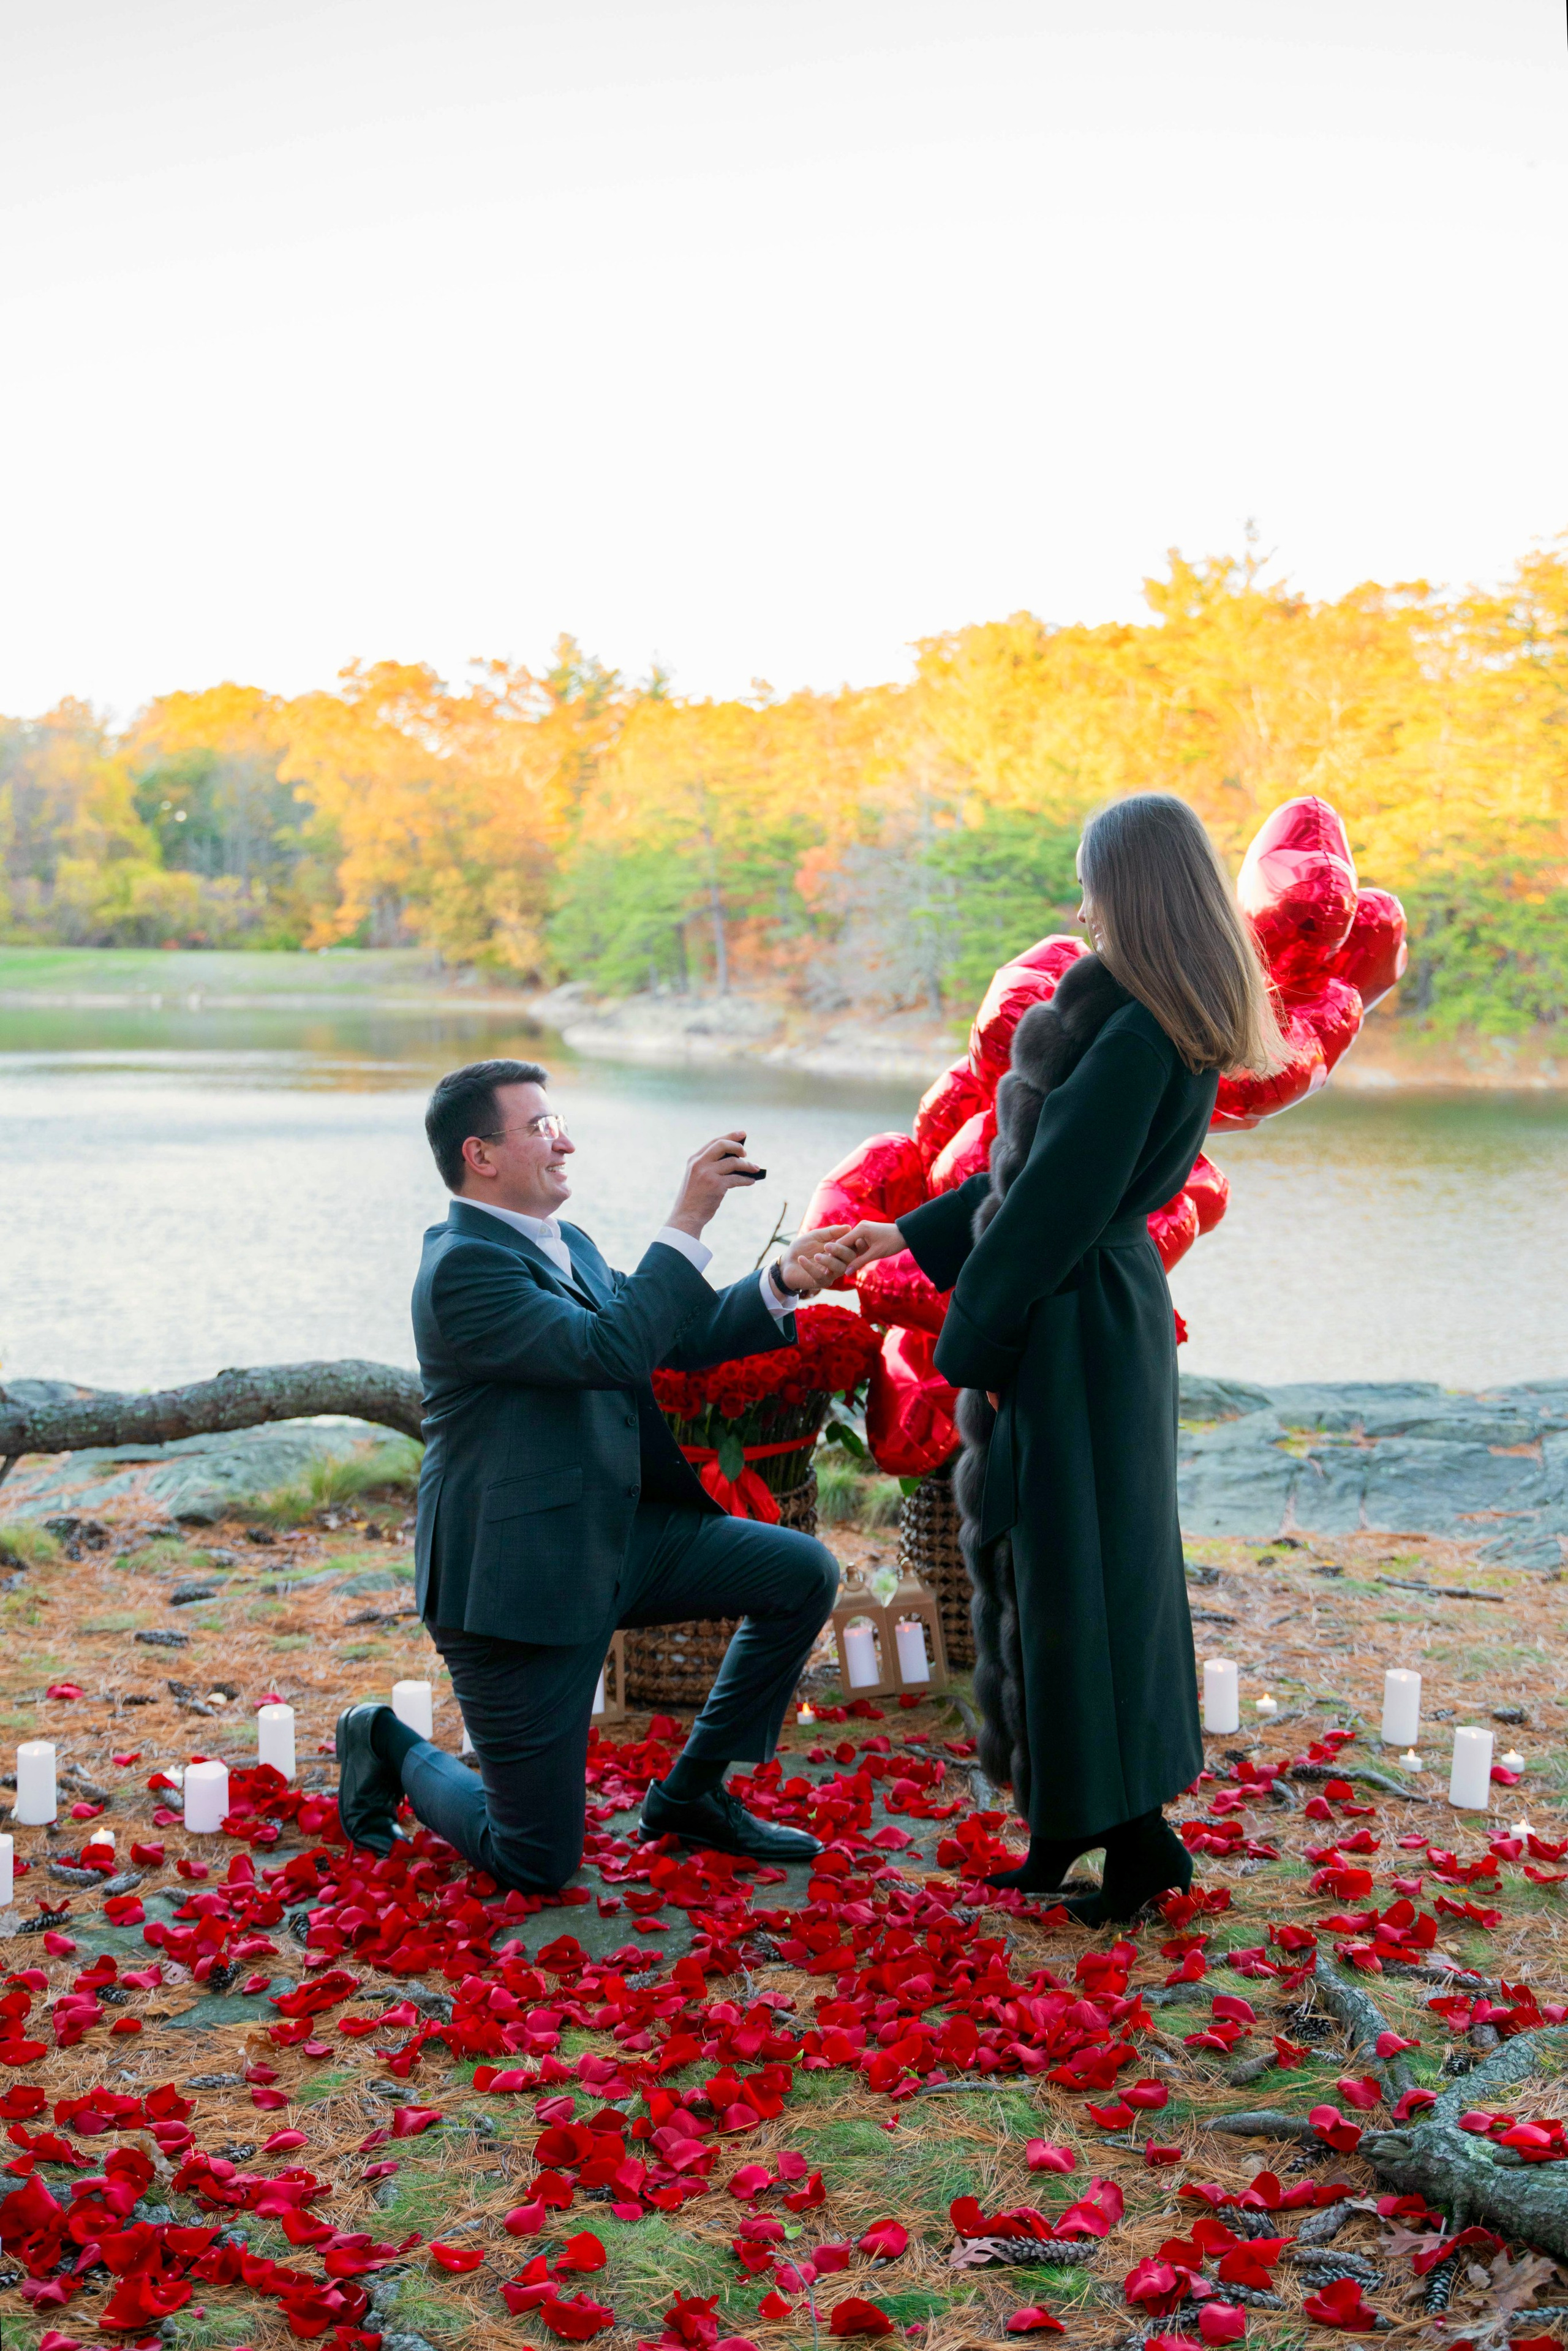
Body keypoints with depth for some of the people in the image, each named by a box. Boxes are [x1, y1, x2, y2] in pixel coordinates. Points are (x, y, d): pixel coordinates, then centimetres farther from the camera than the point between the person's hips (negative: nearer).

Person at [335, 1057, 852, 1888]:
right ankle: (389, 1749, 26)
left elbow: (674, 1339, 14)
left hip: (617, 1539, 9)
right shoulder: (463, 1267, -21)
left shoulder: (566, 1247, 10)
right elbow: (609, 1351, -30)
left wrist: (780, 1285, -2)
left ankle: (691, 1792, 15)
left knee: (805, 1572, 0)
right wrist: (687, 1223, -29)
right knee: (537, 1864, -3)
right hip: (519, 1577, -9)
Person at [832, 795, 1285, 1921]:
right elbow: (1048, 1163, 16)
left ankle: (1137, 1831, 10)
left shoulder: (1136, 1037, -22)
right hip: (1113, 1305, 10)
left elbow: (1055, 1204, -21)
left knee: (1071, 1569, 0)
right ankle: (1078, 1829, 28)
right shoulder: (1181, 1029, 9)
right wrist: (915, 1235, 20)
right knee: (1100, 1562, 16)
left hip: (1070, 1329, -10)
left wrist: (970, 1345, -13)